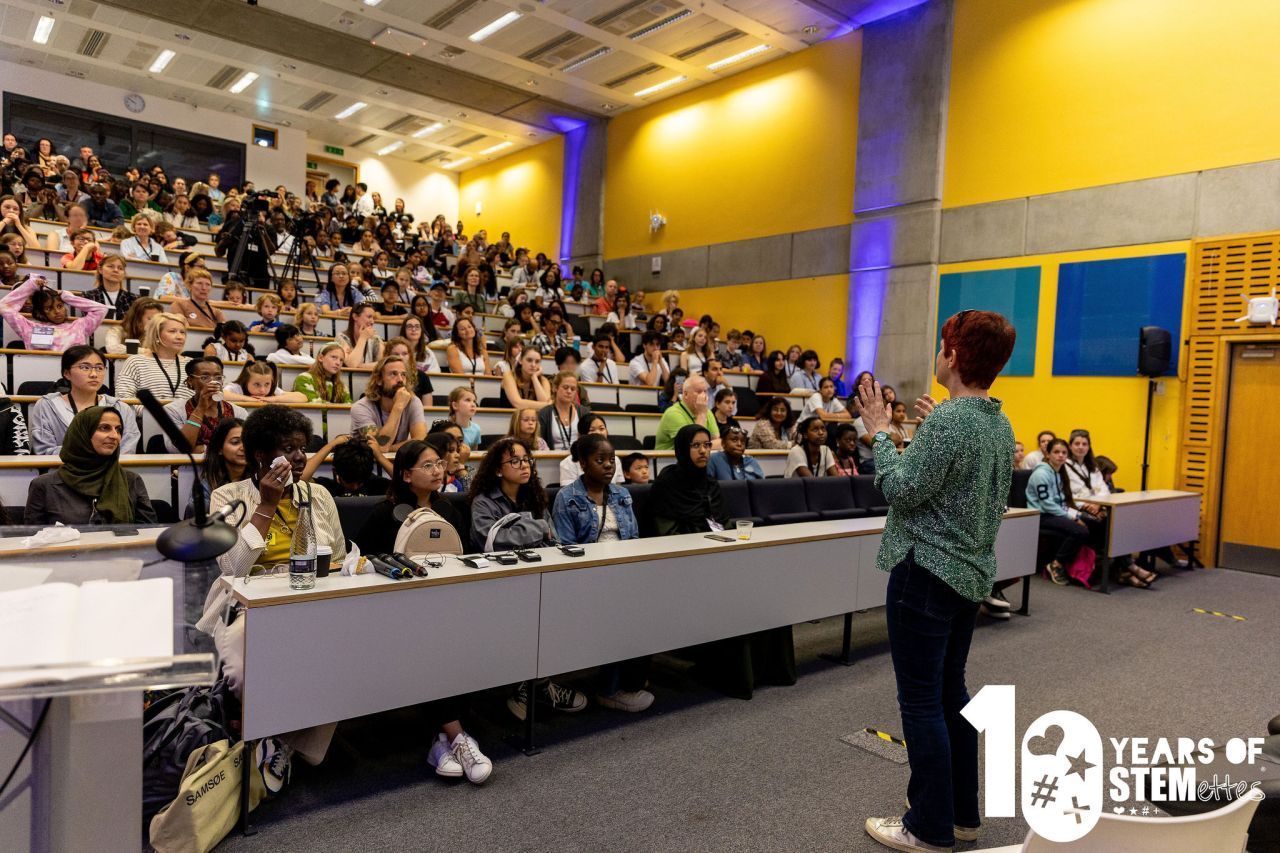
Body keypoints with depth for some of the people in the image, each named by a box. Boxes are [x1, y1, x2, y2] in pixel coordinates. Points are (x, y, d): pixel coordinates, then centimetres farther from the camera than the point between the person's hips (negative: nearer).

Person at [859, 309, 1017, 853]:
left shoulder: (946, 420, -20)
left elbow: (904, 491, -19)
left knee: (921, 701, 2)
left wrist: (879, 431, -9)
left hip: (927, 572, -9)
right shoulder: (1000, 424, 8)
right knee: (951, 691, 19)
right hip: (972, 574, 9)